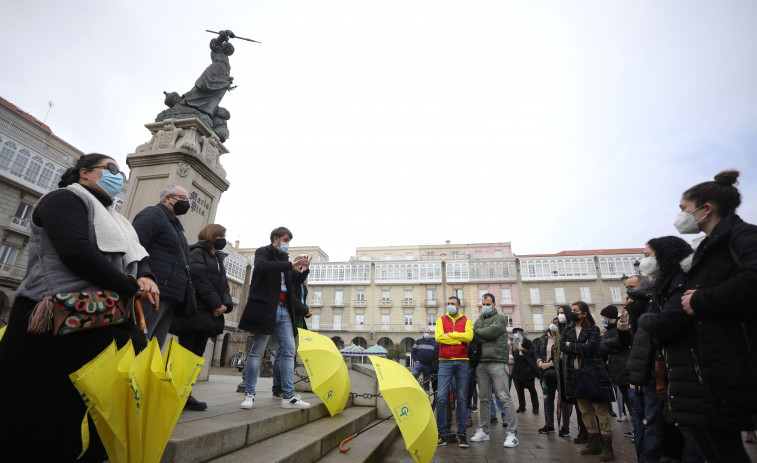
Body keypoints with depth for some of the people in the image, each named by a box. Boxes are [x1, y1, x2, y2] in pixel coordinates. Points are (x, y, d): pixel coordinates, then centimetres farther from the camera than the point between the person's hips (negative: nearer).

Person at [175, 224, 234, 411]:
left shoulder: (218, 259, 23)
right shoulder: (197, 252, -2)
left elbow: (224, 285, 18)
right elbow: (200, 279, -16)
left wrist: (226, 304, -1)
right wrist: (216, 304, -16)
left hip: (209, 315, 8)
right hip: (196, 311, -8)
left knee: (197, 354, 8)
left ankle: (185, 395, 13)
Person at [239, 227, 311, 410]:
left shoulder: (284, 259, 21)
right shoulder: (263, 251, 3)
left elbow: (295, 282, 22)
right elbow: (261, 266, -20)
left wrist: (304, 270, 2)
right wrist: (290, 265, -24)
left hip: (284, 310, 7)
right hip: (266, 308, -7)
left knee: (289, 351, 2)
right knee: (257, 351, 0)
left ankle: (288, 396, 5)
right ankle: (249, 394, 13)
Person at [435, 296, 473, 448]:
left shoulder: (466, 321, 10)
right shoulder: (441, 320, 11)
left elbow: (469, 336, -9)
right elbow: (438, 337, -6)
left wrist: (449, 334, -7)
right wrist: (460, 338, -6)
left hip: (462, 362, 0)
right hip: (445, 362, 0)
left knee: (462, 398, 4)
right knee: (441, 398, -5)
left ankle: (461, 433, 14)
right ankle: (442, 433, 5)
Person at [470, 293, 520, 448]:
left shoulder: (500, 318, 4)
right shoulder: (478, 320, 18)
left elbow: (492, 331, -13)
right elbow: (475, 338, 3)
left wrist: (477, 331, 1)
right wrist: (487, 337, -14)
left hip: (497, 362, -5)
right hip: (481, 363, 5)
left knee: (505, 398, -5)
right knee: (484, 399, 11)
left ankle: (512, 434, 1)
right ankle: (483, 431, 20)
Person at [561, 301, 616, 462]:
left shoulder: (593, 329, -3)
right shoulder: (568, 330, 13)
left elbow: (589, 348, -16)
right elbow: (562, 345, -1)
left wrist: (571, 346, -7)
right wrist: (580, 347, -11)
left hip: (592, 373, -5)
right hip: (575, 374, 6)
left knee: (601, 410, -3)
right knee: (585, 410, 11)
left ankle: (607, 446, 4)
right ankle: (594, 443, 21)